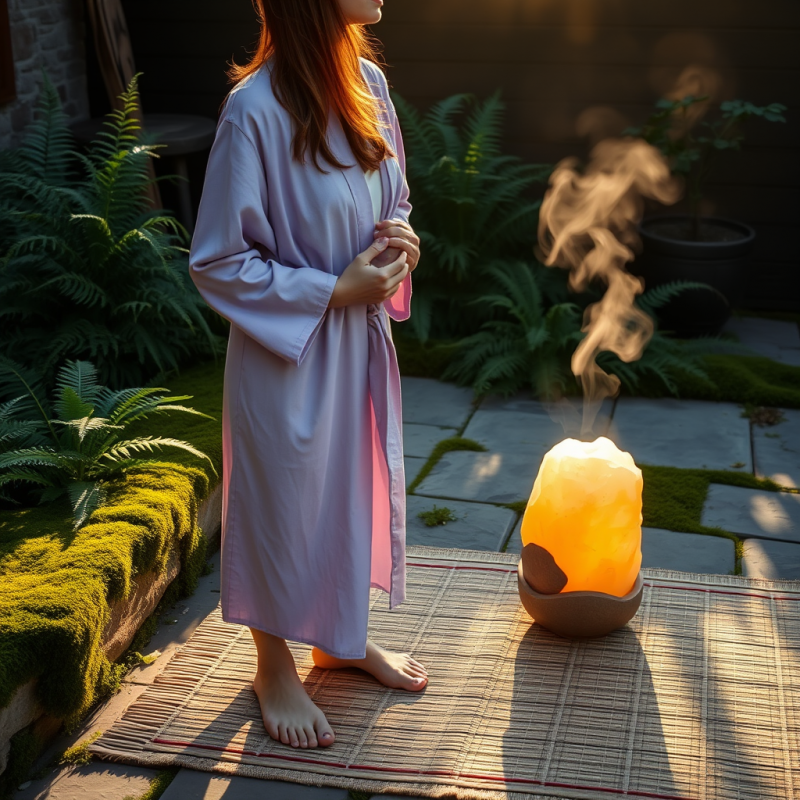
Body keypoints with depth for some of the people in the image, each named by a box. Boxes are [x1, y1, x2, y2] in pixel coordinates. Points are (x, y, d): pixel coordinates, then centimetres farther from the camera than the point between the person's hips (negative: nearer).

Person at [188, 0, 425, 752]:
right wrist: (333, 290, -18)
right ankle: (274, 668, 33)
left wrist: (400, 235, -7)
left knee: (356, 484, 20)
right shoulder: (256, 109, -23)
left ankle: (341, 637, 43)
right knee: (283, 498, 10)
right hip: (288, 349, -7)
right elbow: (217, 263, -18)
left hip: (361, 338, 7)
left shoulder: (366, 82, -1)